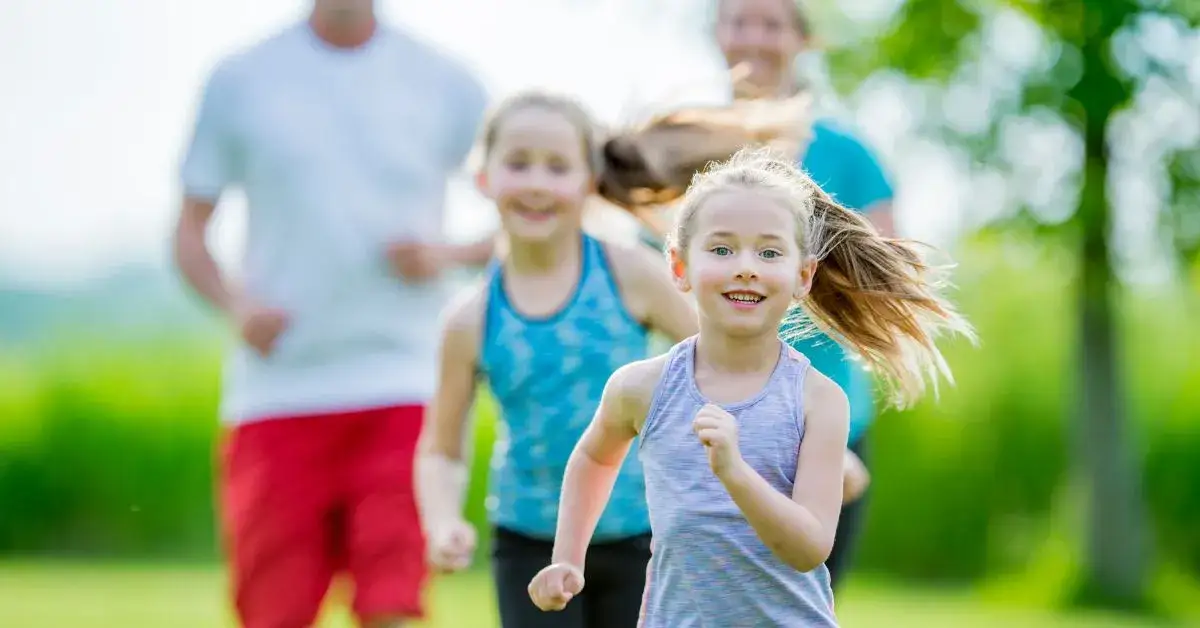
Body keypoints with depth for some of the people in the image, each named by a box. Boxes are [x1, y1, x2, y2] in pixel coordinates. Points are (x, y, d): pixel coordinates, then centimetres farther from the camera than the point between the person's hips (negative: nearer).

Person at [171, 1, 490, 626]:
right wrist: (237, 305, -8)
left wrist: (445, 257, -7)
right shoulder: (239, 81, 7)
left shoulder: (446, 84, 7)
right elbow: (189, 231, 11)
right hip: (276, 395, 0)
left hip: (401, 393, 0)